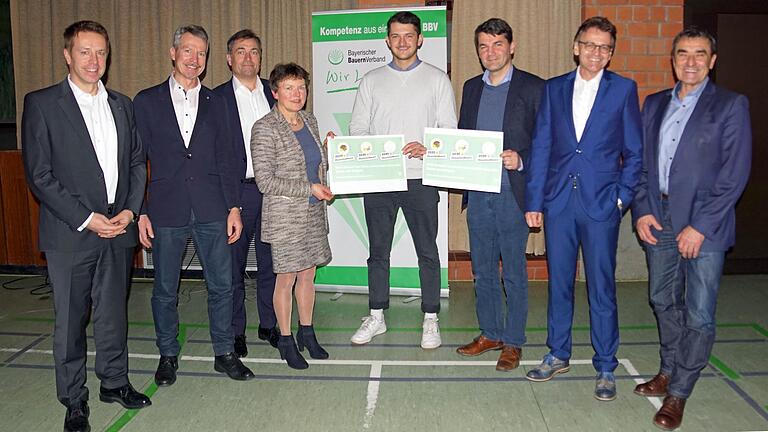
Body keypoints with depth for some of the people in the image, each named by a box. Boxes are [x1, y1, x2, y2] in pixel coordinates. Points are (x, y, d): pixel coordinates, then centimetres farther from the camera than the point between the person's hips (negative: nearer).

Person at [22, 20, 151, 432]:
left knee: (114, 313, 15)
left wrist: (130, 211, -2)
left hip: (118, 229, 4)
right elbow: (39, 175, -8)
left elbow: (137, 162, 12)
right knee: (70, 320, 7)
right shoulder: (41, 104, -4)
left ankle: (114, 382, 32)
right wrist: (86, 219, -14)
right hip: (70, 234, -4)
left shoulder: (122, 105, 10)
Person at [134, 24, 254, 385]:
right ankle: (168, 355, 28)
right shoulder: (147, 101, 4)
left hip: (211, 209, 1)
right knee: (165, 289, 10)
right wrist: (140, 212, -3)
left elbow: (224, 159, 8)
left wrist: (233, 207, 2)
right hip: (166, 209, -1)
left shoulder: (214, 103, 9)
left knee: (222, 285, 6)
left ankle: (225, 353, 22)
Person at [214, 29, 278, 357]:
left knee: (270, 262, 12)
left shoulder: (274, 93, 9)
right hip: (237, 192, -3)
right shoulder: (217, 98, -1)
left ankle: (269, 324, 27)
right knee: (233, 265, 7)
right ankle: (235, 331, 21)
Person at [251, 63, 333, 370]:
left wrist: (329, 148, 0)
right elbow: (265, 181, -16)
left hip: (314, 212, 6)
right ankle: (286, 340, 21)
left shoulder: (310, 121, 9)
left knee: (308, 275, 14)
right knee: (287, 277, 5)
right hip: (285, 216, -6)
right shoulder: (265, 128, -12)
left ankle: (306, 332, 30)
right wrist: (309, 189, -18)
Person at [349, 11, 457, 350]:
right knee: (378, 250, 10)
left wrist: (427, 149, -18)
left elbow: (449, 129, 1)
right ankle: (376, 316, 23)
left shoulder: (437, 79, 6)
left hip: (420, 178, -2)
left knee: (427, 251, 4)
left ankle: (430, 319, 17)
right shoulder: (371, 80, 11)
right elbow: (357, 128, 8)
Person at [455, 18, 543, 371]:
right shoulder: (471, 88, 13)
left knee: (514, 273, 5)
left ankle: (513, 342, 19)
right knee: (482, 271, 14)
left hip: (512, 193, -5)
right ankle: (490, 333, 30)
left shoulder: (533, 88, -3)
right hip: (477, 193, 5)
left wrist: (521, 160, -22)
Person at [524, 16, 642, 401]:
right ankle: (557, 355, 28)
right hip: (558, 201, 3)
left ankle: (605, 368, 18)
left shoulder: (624, 89, 3)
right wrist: (534, 201, 2)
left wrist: (622, 197, -5)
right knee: (558, 282, 12)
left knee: (602, 288, 4)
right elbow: (541, 148, 6)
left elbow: (635, 151, 4)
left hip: (601, 203, -2)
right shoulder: (554, 89, 8)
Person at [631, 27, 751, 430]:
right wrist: (641, 211, -2)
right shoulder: (654, 104, 11)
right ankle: (668, 371, 34)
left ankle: (678, 393, 14)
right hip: (658, 221, 5)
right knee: (664, 302, 16)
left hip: (703, 225, -4)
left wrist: (700, 226, -14)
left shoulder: (731, 105, -3)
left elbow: (735, 174, -8)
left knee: (699, 316, 0)